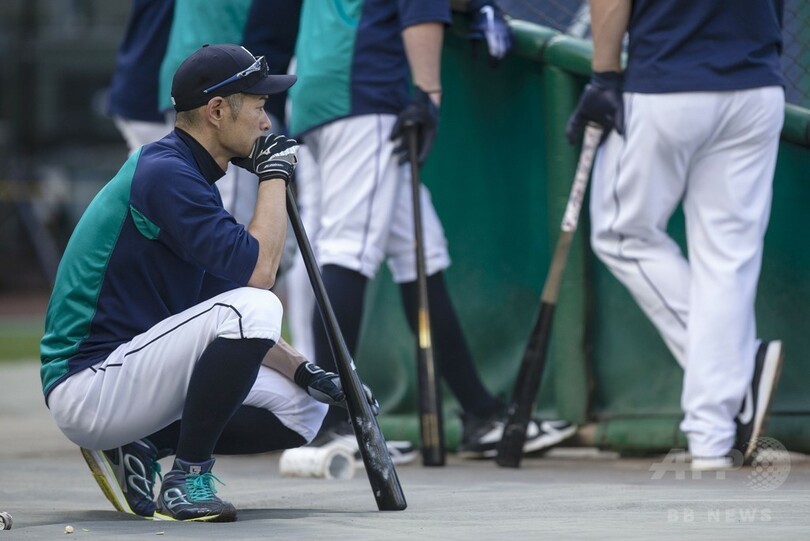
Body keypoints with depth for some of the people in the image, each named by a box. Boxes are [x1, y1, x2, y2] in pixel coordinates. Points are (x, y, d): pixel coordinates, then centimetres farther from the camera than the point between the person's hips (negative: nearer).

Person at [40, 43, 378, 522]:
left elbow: (234, 329, 19)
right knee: (254, 307, -28)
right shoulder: (164, 173, -16)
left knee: (302, 406, 7)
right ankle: (188, 479, -16)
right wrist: (275, 175, -11)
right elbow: (257, 272, -24)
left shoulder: (188, 177, 16)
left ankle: (140, 449, 6)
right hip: (88, 388, -10)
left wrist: (303, 371, 6)